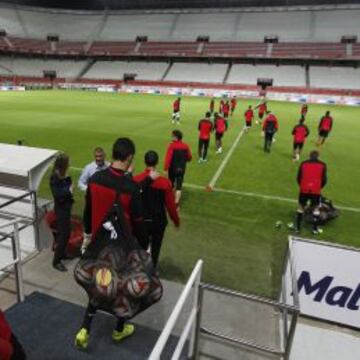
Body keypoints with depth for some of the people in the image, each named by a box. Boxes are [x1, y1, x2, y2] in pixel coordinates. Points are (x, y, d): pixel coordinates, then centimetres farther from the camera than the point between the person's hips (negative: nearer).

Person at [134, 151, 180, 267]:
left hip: (141, 221, 1)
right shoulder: (165, 182, -17)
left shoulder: (136, 179, -14)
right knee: (155, 247, 18)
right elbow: (171, 205, -10)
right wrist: (176, 221, 6)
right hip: (158, 221, -1)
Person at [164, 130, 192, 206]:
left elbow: (168, 157, -21)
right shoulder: (185, 146, -1)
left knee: (171, 184, 19)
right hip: (181, 168, 3)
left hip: (172, 168, -2)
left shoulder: (171, 145, -15)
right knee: (179, 186, 4)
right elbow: (189, 157, 5)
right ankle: (176, 202, -4)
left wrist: (165, 168, -17)